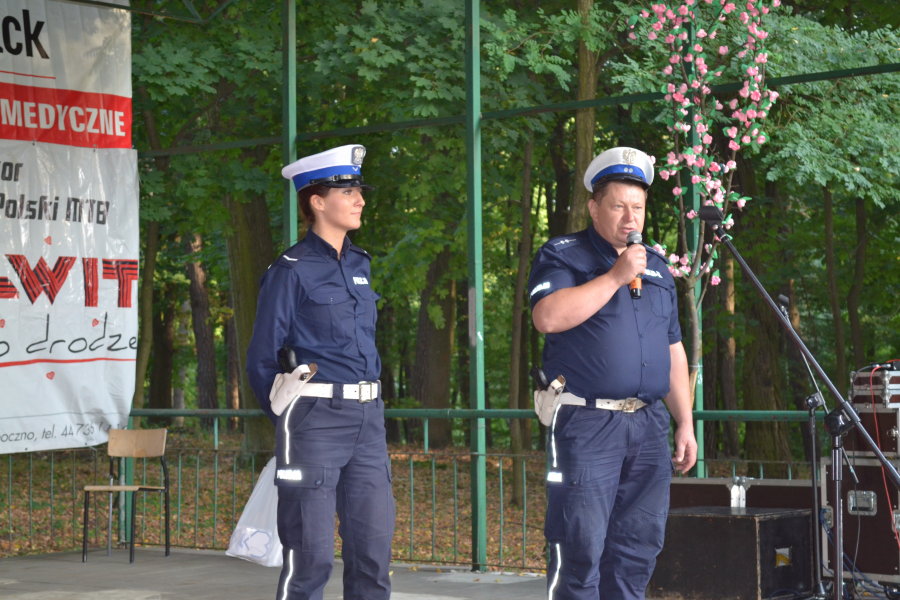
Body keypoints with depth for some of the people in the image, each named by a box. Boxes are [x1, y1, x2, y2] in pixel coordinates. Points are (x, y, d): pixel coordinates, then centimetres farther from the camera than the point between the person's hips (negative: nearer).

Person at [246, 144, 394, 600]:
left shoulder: (358, 264, 15)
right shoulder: (292, 270, -4)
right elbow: (262, 360, -2)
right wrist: (286, 417, 3)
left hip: (368, 417, 6)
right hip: (316, 418, -6)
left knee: (373, 549, 6)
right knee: (310, 555, -5)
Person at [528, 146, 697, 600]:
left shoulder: (656, 268, 20)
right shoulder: (562, 256, 2)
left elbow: (673, 353, 23)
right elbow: (548, 317, -18)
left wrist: (685, 423, 16)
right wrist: (615, 276, -13)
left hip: (647, 424, 6)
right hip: (585, 422, -6)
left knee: (638, 546, 5)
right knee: (580, 546, -8)